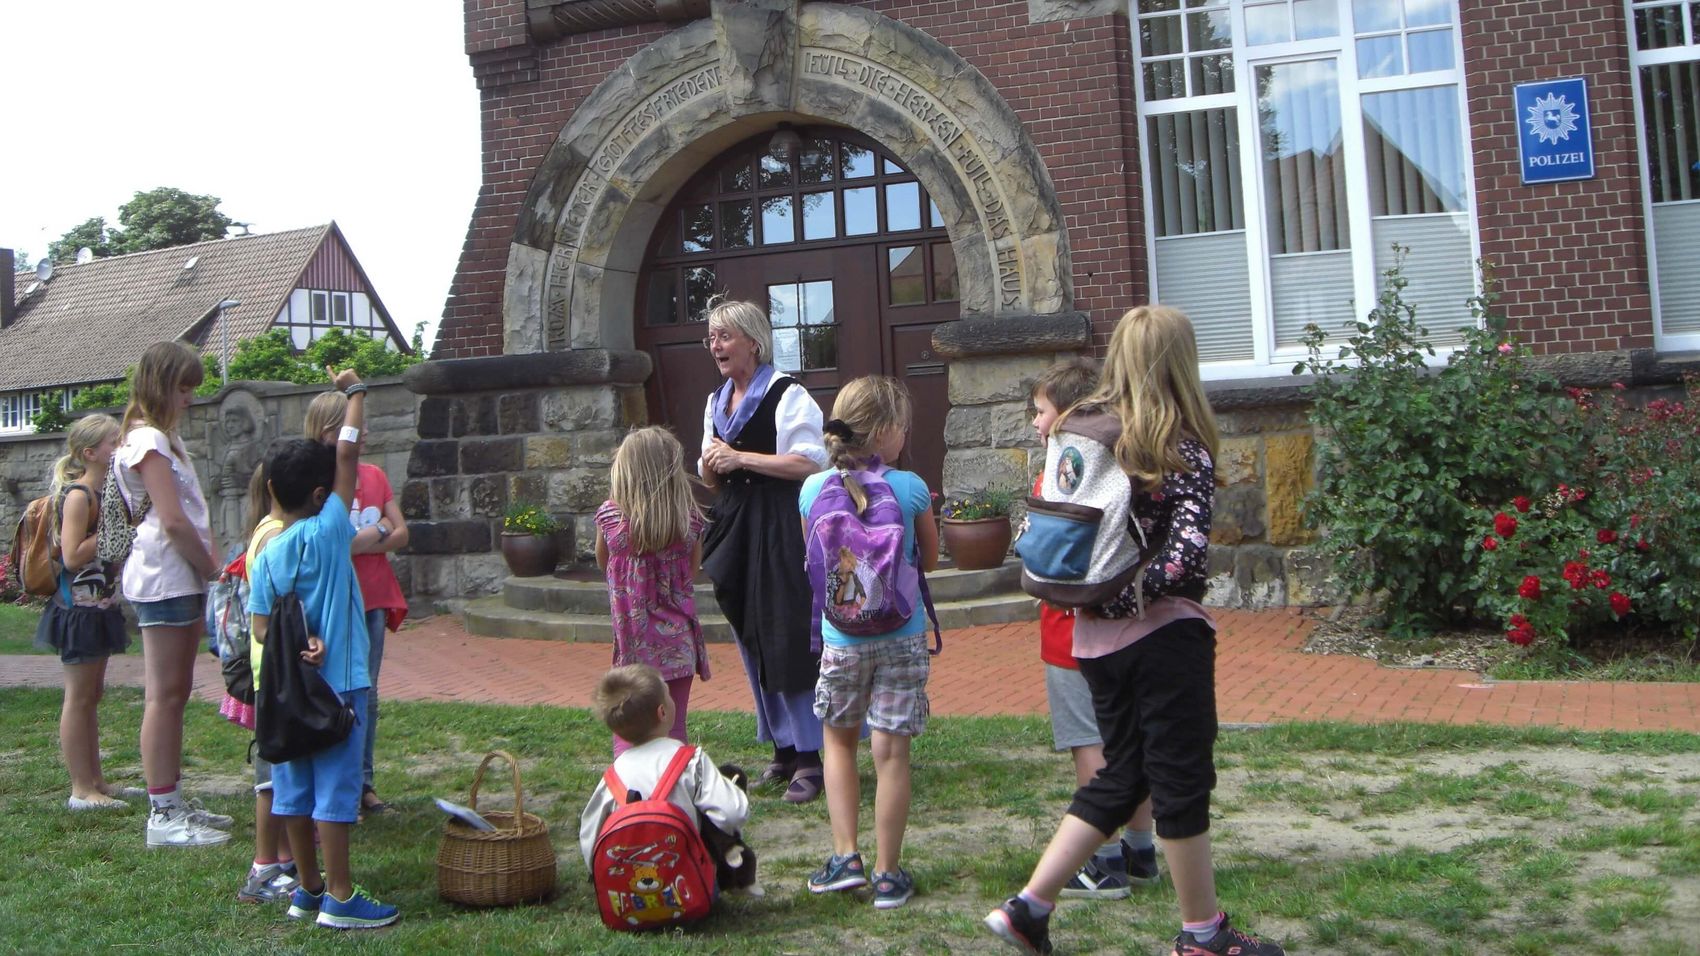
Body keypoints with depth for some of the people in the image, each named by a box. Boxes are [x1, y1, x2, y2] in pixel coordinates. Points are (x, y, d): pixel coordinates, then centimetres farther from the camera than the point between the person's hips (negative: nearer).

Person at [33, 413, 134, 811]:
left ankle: (95, 780, 22)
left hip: (99, 606, 10)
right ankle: (81, 789, 2)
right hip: (80, 607, -10)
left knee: (93, 693, 14)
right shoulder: (78, 495, -16)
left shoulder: (103, 492, 12)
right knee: (79, 696, -3)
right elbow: (72, 556, -23)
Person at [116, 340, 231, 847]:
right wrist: (211, 569, -9)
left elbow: (193, 514, 17)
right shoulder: (148, 440, -12)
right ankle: (164, 816, -2)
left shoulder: (165, 437, 19)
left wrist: (213, 564, 7)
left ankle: (173, 801, 20)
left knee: (176, 693, 13)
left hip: (184, 576, 10)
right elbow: (173, 521, -19)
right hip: (164, 577, -10)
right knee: (164, 695, -6)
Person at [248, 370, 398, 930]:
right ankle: (340, 898, 3)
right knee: (336, 788, -2)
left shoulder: (265, 557, 5)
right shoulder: (328, 532, -9)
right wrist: (354, 391, 3)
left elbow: (260, 628, -2)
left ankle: (308, 890, 23)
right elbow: (349, 453, -5)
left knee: (295, 788, 12)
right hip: (337, 682, -6)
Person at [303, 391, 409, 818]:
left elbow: (401, 535, 3)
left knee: (367, 696, 12)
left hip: (373, 600, 5)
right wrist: (378, 532, -10)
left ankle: (364, 783, 21)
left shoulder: (375, 475, 8)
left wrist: (356, 541, -12)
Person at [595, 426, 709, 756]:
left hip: (633, 642, -1)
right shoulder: (690, 518, -8)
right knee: (673, 732, 12)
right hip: (678, 641, 1)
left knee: (628, 733, 11)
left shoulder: (609, 515, -10)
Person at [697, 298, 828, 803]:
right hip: (735, 526, 8)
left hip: (779, 528, -8)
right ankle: (783, 748, 22)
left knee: (789, 641, -8)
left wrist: (741, 459, -17)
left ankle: (809, 756, 0)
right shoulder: (717, 402, 16)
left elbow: (811, 462, -17)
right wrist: (709, 464, -3)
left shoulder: (786, 394, -8)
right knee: (752, 644, 11)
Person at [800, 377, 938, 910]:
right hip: (902, 635, -1)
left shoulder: (813, 491, -6)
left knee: (839, 740, 21)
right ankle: (888, 875, 13)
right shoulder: (910, 488, -11)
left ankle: (845, 857, 17)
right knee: (891, 752, 5)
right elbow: (929, 560, 4)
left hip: (840, 636, 2)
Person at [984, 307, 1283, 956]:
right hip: (1164, 633, -6)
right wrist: (1138, 589, -8)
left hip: (1096, 635, 6)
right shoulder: (1184, 450, -11)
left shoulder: (1077, 429, 5)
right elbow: (1188, 553, -20)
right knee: (1182, 780, 6)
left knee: (1120, 778, 17)